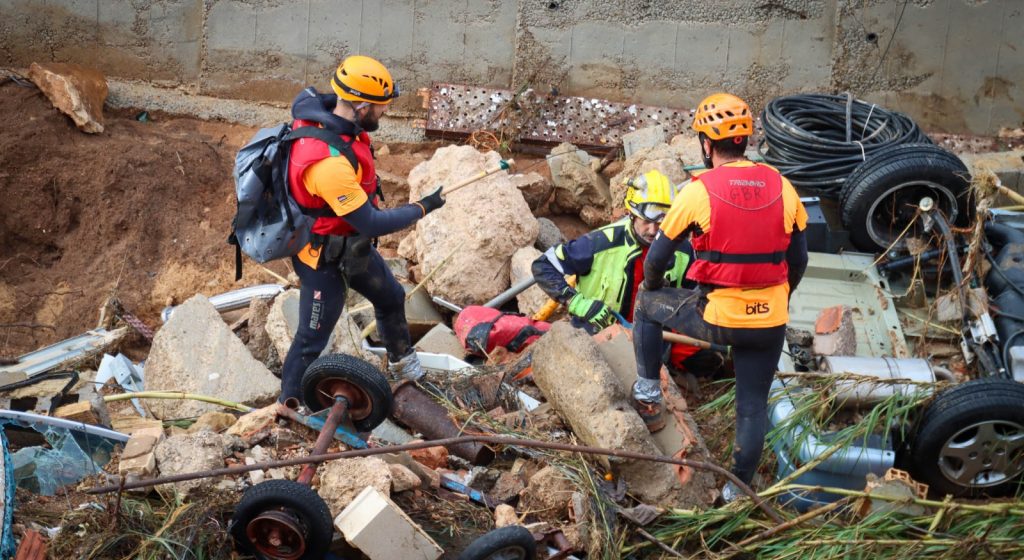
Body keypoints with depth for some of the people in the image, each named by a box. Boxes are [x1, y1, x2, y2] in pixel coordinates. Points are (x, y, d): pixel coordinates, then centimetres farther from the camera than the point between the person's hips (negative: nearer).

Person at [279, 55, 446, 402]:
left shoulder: (324, 113, -14)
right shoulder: (329, 164, -41)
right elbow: (371, 223, -32)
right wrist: (421, 208, -18)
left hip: (352, 243, 10)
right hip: (325, 257, -10)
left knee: (391, 297, 28)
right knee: (312, 339, 4)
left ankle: (403, 364, 54)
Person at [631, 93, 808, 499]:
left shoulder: (699, 191, -10)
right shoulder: (782, 188, 1)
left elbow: (658, 257, -2)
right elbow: (798, 260, 10)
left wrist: (652, 289, 19)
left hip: (717, 316, -3)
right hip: (770, 321, 4)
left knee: (647, 305, 23)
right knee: (753, 406, 19)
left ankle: (648, 394, 26)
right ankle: (739, 489, 28)